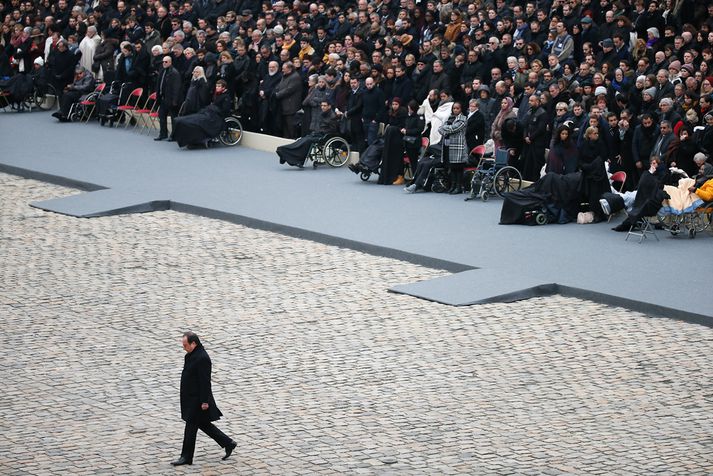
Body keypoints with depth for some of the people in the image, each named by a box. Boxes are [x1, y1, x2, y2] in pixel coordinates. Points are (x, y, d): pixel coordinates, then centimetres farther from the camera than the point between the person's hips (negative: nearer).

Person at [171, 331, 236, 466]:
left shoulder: (202, 358, -22)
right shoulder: (191, 355, 9)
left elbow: (205, 381, -23)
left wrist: (204, 401, -22)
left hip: (197, 399, -10)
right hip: (191, 398, 10)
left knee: (191, 426, -1)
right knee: (203, 424, 17)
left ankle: (186, 457, 8)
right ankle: (228, 444, 25)